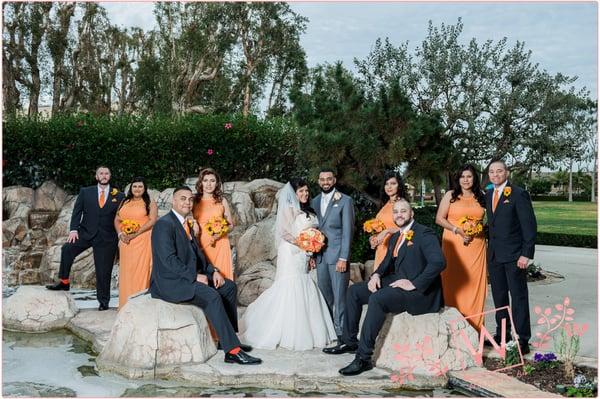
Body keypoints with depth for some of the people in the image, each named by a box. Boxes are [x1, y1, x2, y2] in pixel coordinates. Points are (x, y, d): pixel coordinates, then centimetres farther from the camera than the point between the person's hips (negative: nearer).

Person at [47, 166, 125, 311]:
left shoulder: (119, 196, 4)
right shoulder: (85, 192, 6)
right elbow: (77, 211, 3)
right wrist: (73, 229, -9)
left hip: (106, 237, -1)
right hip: (86, 233, 1)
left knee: (104, 271, 2)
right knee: (67, 249, -23)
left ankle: (103, 301, 15)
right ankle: (64, 282, -7)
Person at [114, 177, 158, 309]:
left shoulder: (150, 204, 4)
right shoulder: (124, 203, 18)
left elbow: (152, 220, -9)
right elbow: (117, 220, 14)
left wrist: (135, 234, -15)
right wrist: (120, 234, -4)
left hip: (142, 241, -4)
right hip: (126, 242, 4)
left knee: (140, 271, -7)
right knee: (126, 271, 3)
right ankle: (126, 304, 10)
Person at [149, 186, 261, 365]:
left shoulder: (185, 224, 16)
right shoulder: (164, 224, -14)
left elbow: (197, 254, 18)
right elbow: (168, 259, -22)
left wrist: (213, 271, 2)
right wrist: (195, 276, -21)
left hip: (188, 276, 10)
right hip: (169, 282, -10)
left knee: (229, 287, 6)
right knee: (212, 296, -28)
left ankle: (229, 338, 11)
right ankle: (232, 351, -26)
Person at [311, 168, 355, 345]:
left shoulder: (345, 201, -3)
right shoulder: (315, 201, 13)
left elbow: (348, 230, -8)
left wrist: (343, 258, -14)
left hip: (337, 255, -5)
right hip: (320, 255, 5)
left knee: (339, 295, -5)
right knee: (324, 294, 9)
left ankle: (341, 332, 2)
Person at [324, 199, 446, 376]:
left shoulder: (424, 234, -10)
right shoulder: (395, 237, 18)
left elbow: (438, 262, -23)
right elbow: (387, 263, 23)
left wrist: (414, 284, -25)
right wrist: (376, 275, 0)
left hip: (419, 290, -9)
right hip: (396, 282, 10)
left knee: (377, 299, -32)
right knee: (354, 291, 4)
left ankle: (363, 358, -29)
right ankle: (349, 341, 10)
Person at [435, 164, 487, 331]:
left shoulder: (481, 197, 11)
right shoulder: (450, 195, 3)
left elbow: (484, 220, 18)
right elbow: (439, 219, -1)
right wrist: (458, 230, -12)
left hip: (476, 245, 2)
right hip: (454, 245, -2)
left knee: (474, 283, 2)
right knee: (455, 283, -3)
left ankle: (474, 328, 10)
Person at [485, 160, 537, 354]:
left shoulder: (519, 194, -9)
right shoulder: (488, 194, 12)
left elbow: (529, 225, -12)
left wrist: (526, 254, -16)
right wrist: (490, 247, 8)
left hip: (514, 255, -7)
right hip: (494, 254, 7)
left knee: (518, 296, -2)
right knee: (499, 296, 13)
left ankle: (522, 340, 3)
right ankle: (501, 334, 24)